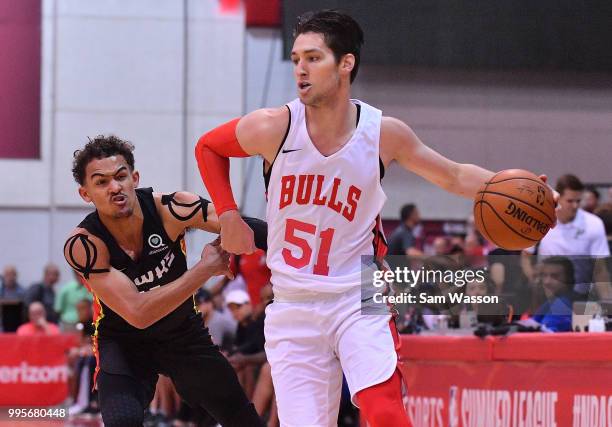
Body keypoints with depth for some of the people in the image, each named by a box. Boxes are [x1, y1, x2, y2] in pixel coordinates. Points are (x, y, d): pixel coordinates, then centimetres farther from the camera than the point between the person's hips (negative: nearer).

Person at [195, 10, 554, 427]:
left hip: (358, 302, -1)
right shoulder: (273, 127, -8)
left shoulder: (384, 133, -5)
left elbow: (455, 176, 8)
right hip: (292, 310, 1)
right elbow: (207, 148, 11)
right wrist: (228, 216, 2)